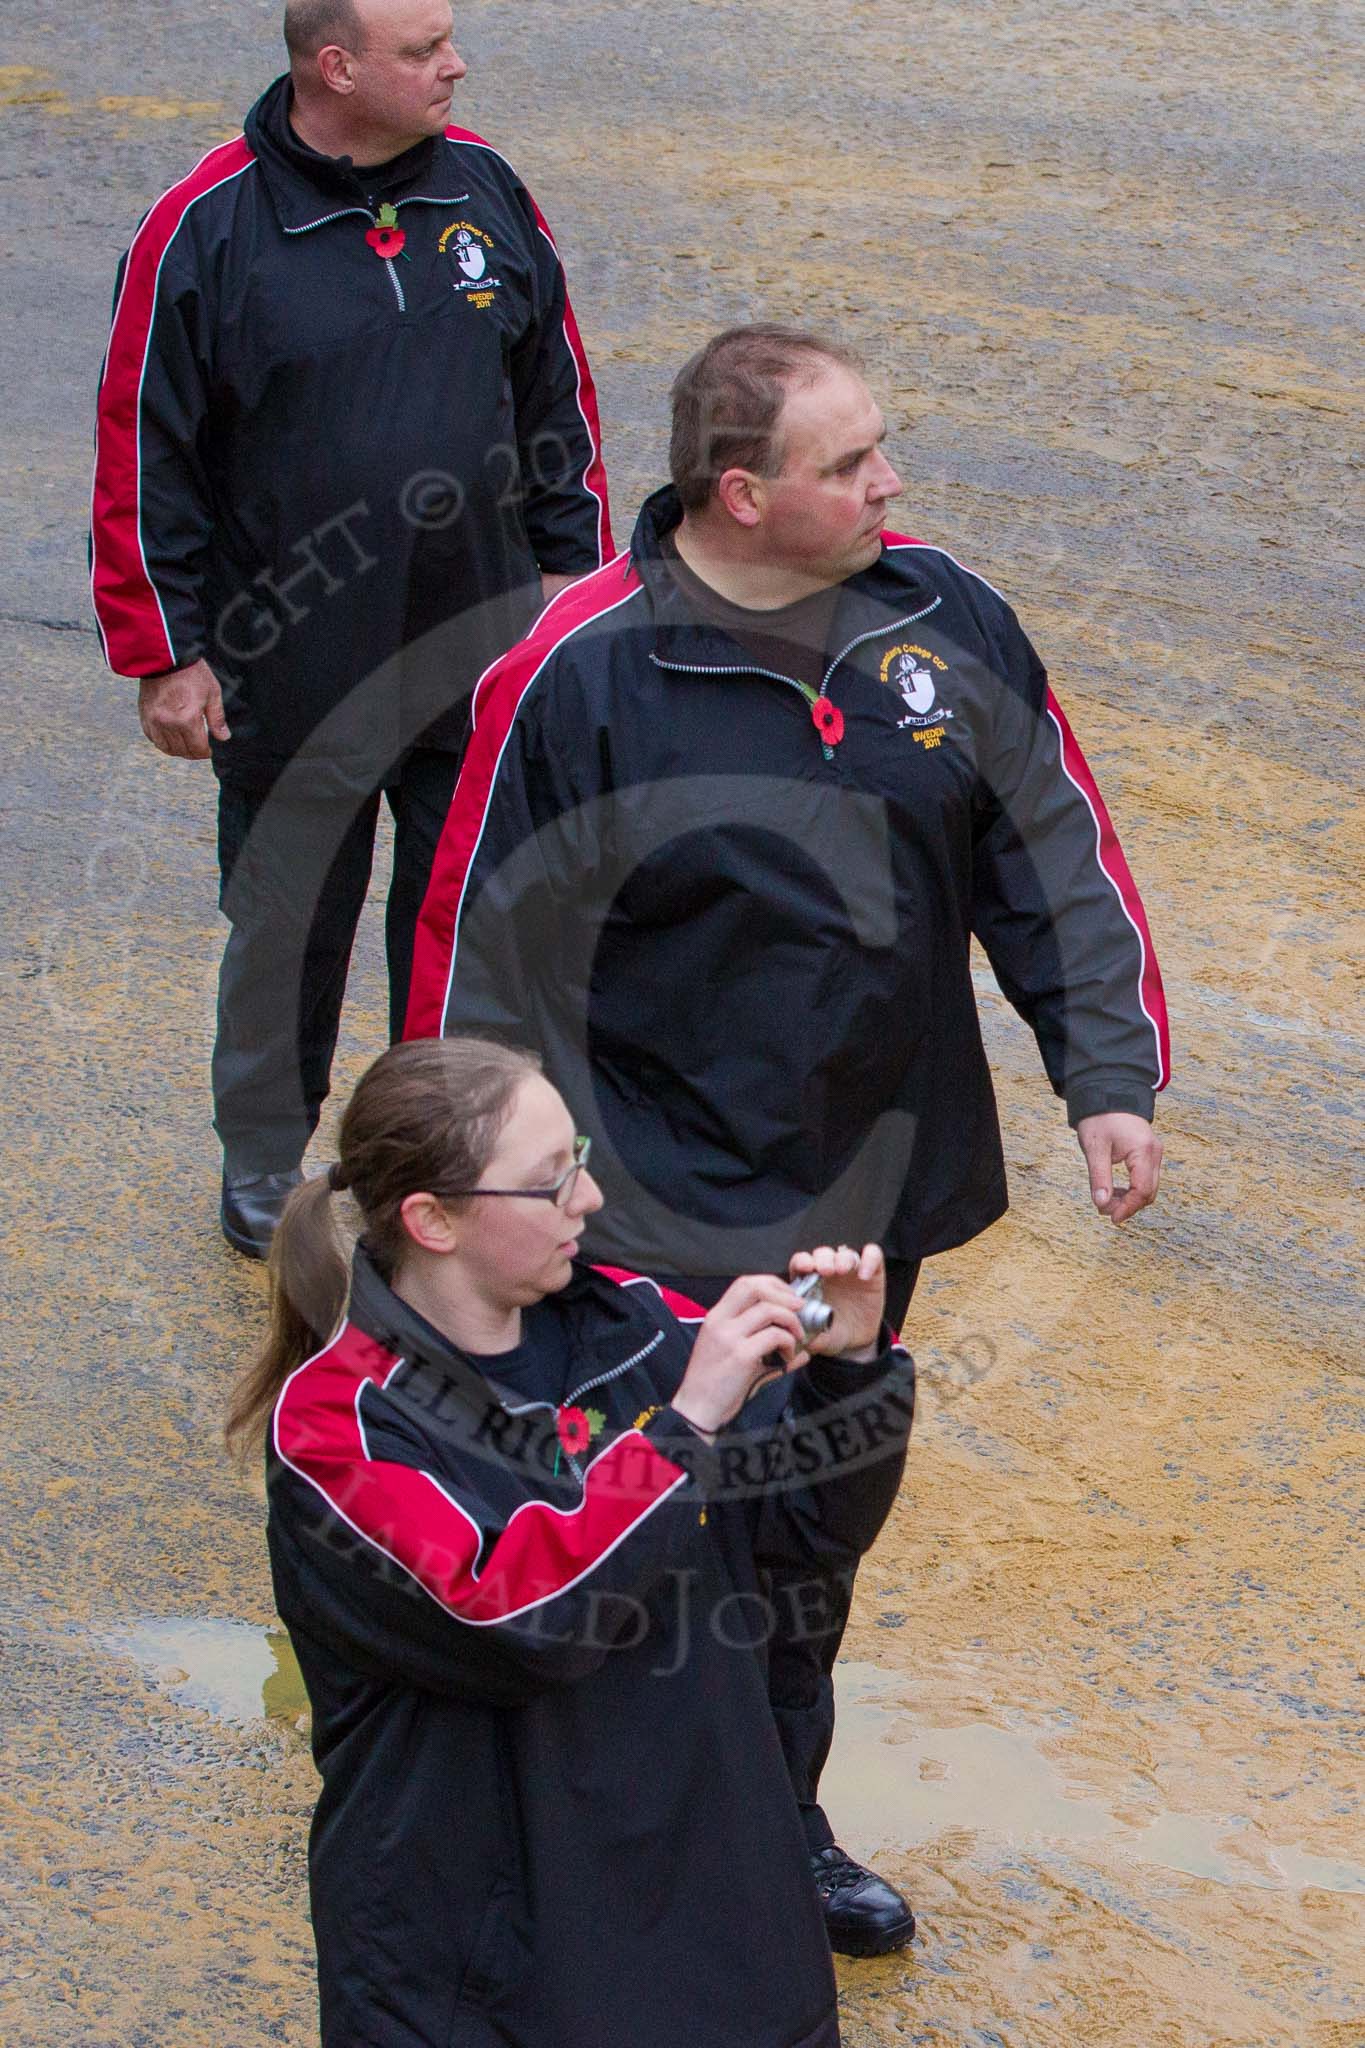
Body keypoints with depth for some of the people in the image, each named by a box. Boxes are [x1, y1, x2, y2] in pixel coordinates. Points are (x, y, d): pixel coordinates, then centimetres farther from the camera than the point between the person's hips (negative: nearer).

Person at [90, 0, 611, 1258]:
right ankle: (263, 1159, 32)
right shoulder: (207, 230, -14)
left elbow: (556, 393, 11)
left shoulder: (485, 190, -1)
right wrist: (165, 656, -8)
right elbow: (144, 457, -9)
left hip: (484, 663, 4)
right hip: (290, 677, -3)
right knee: (288, 923, 12)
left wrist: (570, 561, 11)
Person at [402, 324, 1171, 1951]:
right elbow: (484, 949, -10)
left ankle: (780, 1820, 39)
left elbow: (1056, 858, 8)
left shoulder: (947, 622, -2)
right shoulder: (582, 678, -17)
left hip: (885, 1192, 6)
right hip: (670, 1229, -5)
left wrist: (1108, 1077, 2)